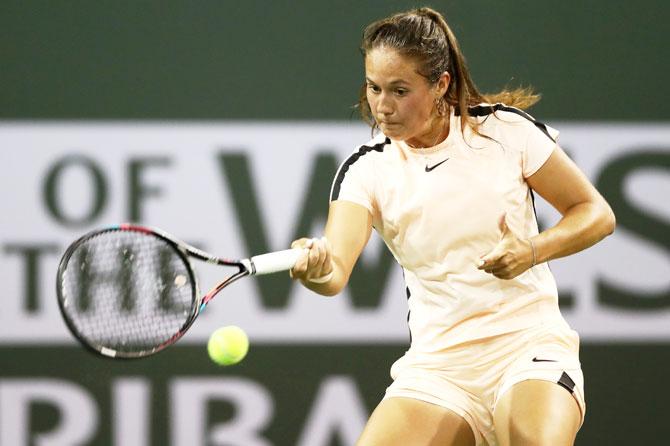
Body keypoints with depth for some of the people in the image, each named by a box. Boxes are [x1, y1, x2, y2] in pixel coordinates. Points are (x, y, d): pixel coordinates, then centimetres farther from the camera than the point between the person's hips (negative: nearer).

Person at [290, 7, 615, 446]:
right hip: (437, 364, 3)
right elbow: (337, 271, -18)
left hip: (528, 343, -2)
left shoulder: (506, 129, -3)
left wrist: (532, 251, -15)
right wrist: (316, 269, -43)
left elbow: (596, 213, 4)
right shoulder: (367, 170, -2)